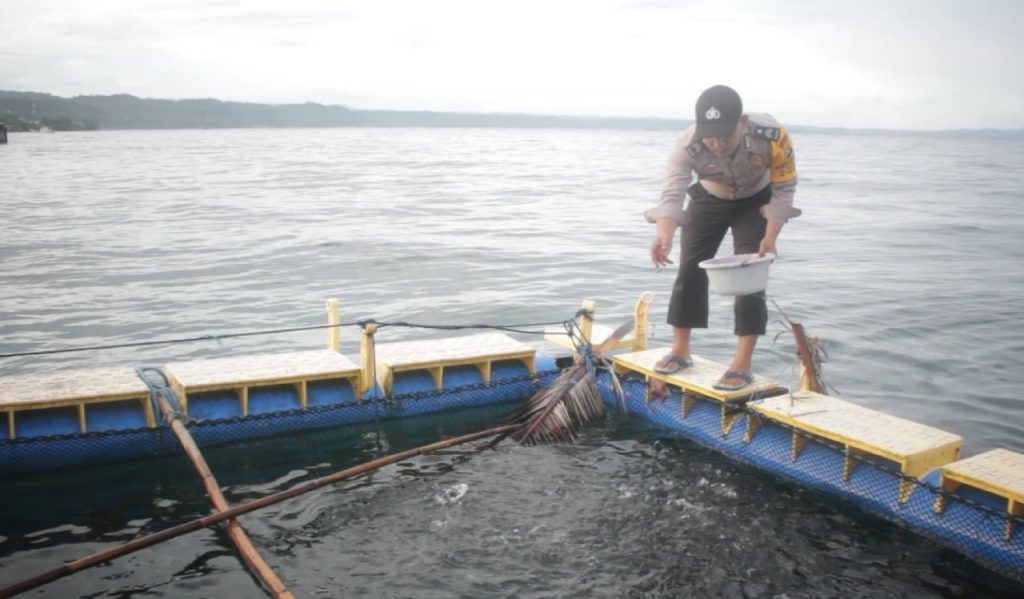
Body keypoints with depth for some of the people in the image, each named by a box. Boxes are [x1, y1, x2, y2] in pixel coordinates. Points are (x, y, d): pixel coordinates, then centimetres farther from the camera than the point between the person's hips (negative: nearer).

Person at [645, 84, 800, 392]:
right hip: (708, 201, 2)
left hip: (756, 202, -1)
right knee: (690, 271, -2)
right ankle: (680, 350, 14)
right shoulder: (688, 146, -35)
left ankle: (743, 364, -6)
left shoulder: (772, 136, -35)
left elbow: (784, 190, -22)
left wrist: (770, 237, -28)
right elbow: (672, 194, -39)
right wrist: (664, 235, -58)